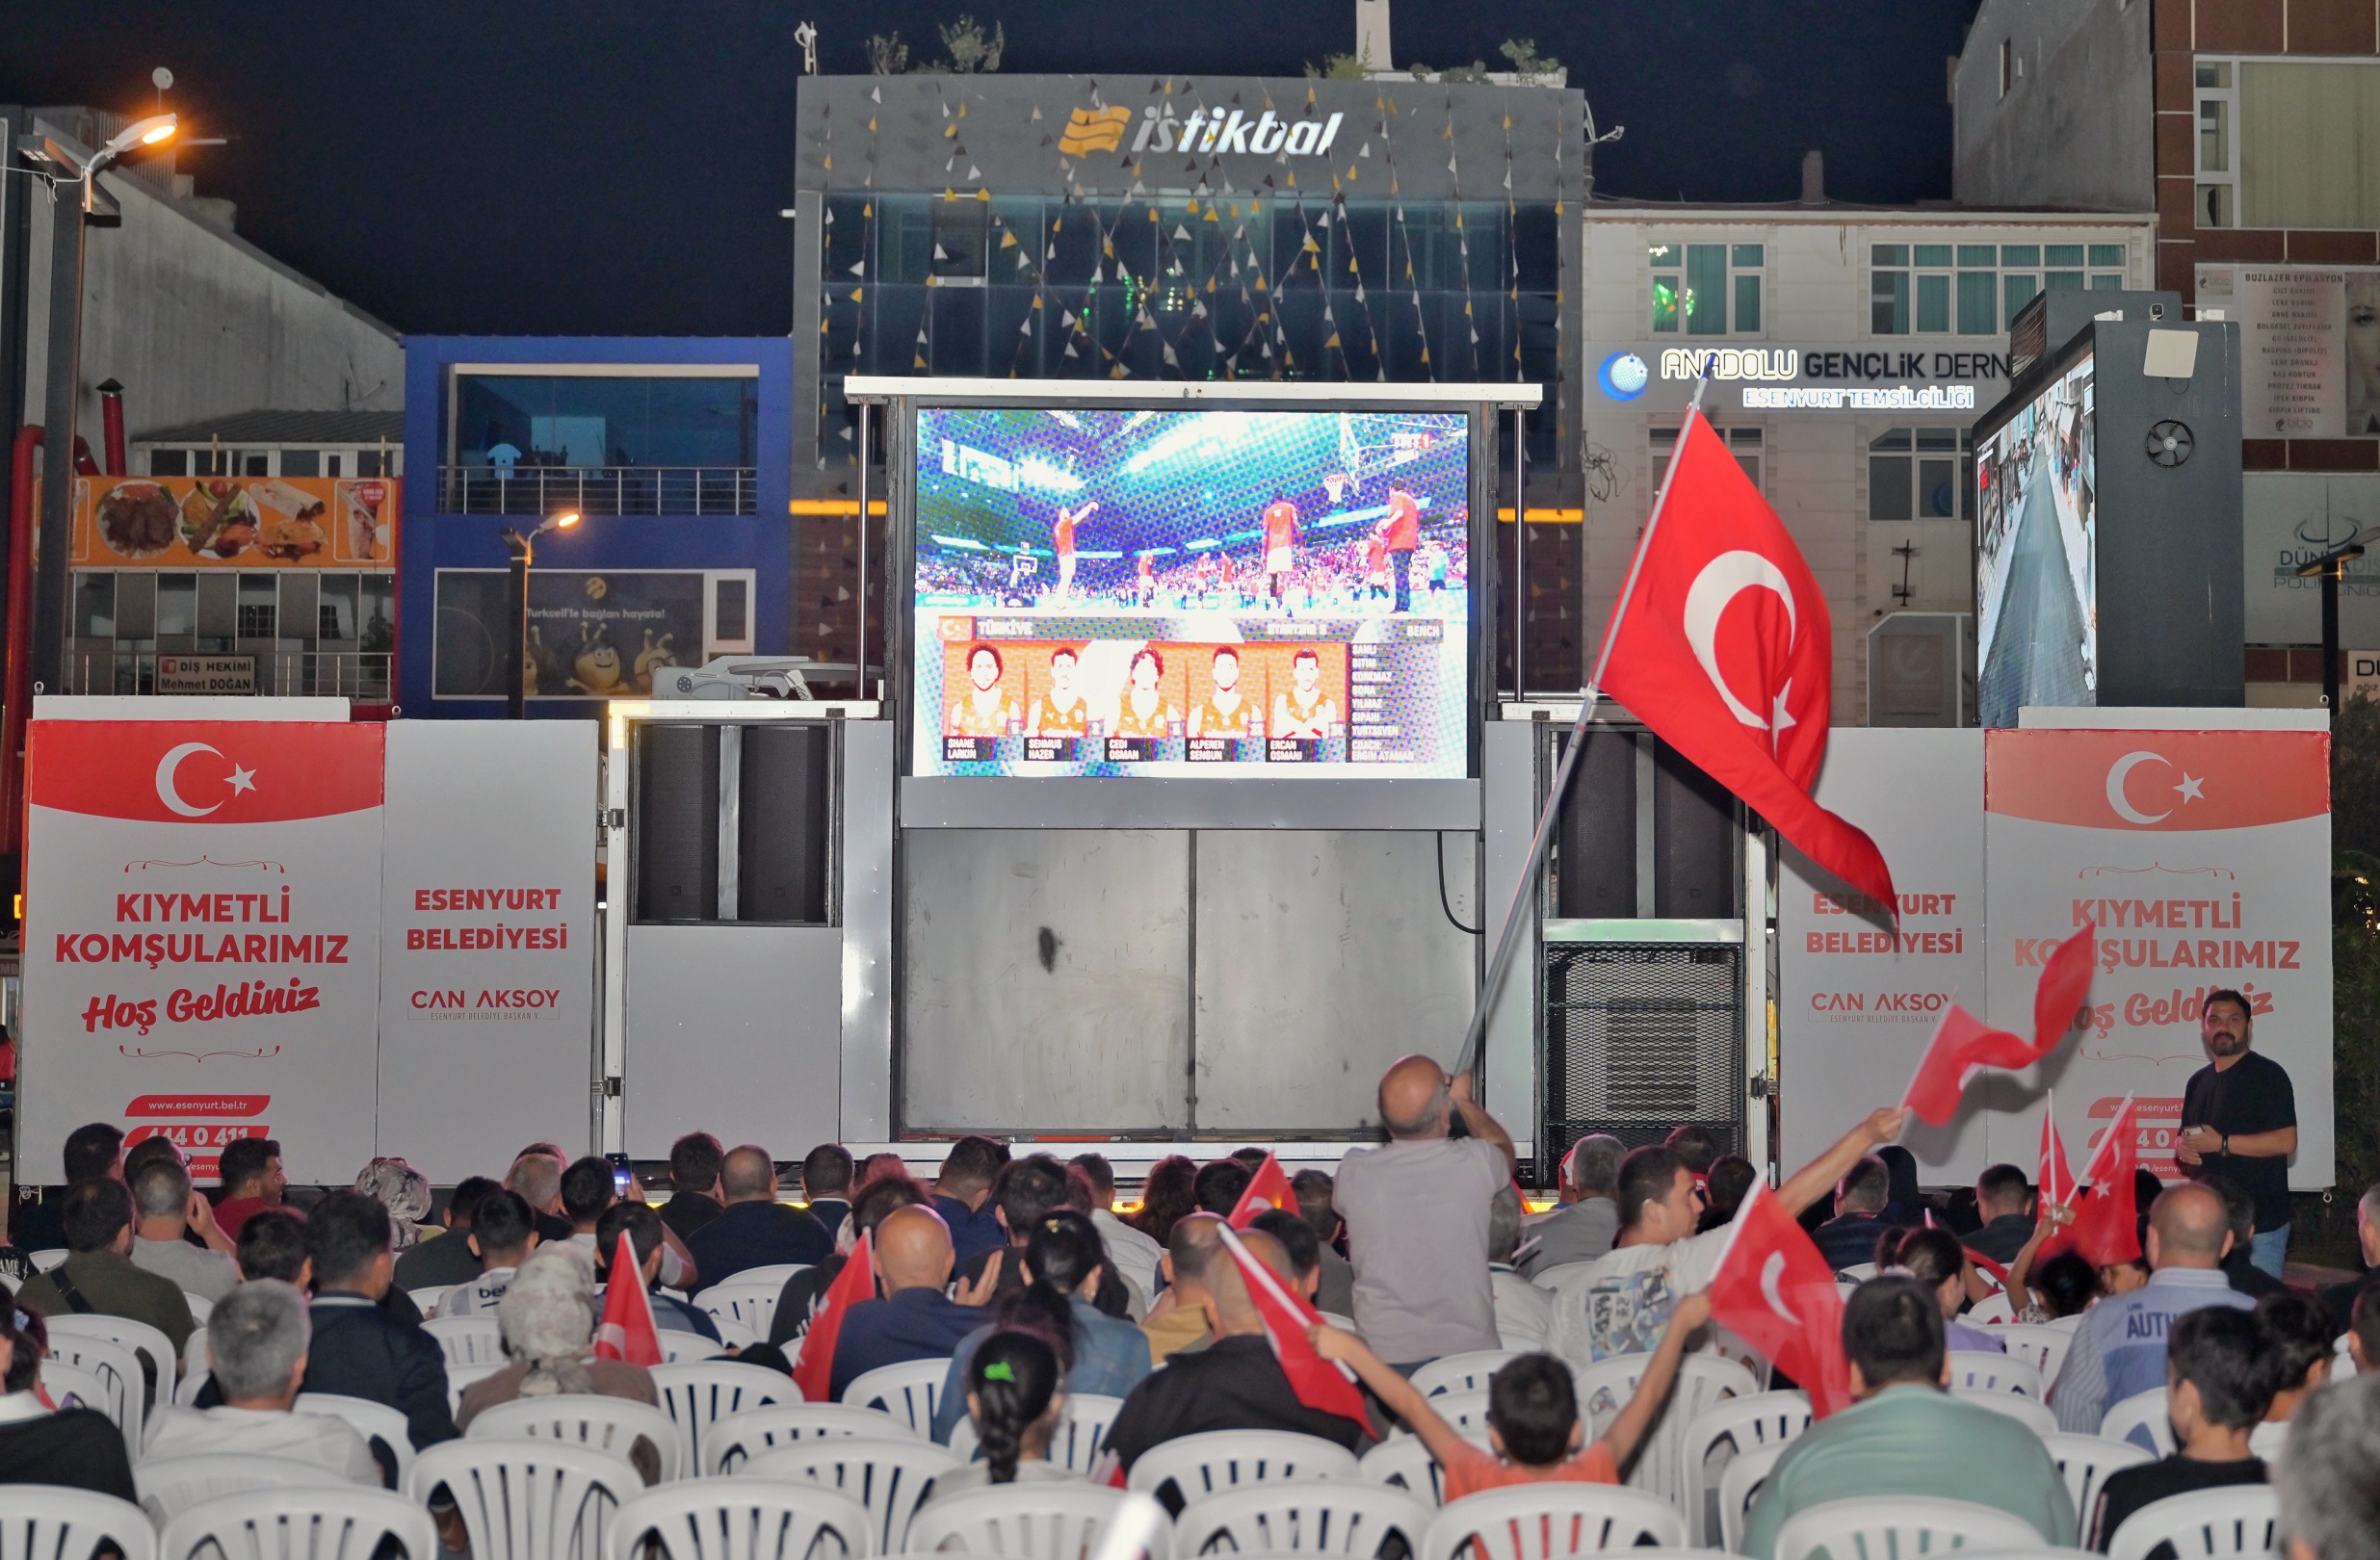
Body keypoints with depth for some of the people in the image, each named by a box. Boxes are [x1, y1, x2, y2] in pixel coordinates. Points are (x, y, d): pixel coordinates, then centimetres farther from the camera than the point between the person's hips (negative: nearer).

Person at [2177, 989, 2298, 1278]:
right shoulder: (2198, 1081, 16)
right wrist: (2182, 1147, 2)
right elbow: (2186, 1136, 27)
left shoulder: (2267, 1074, -6)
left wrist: (2222, 1143, -17)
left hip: (2259, 1222, -7)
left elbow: (2286, 1141, -16)